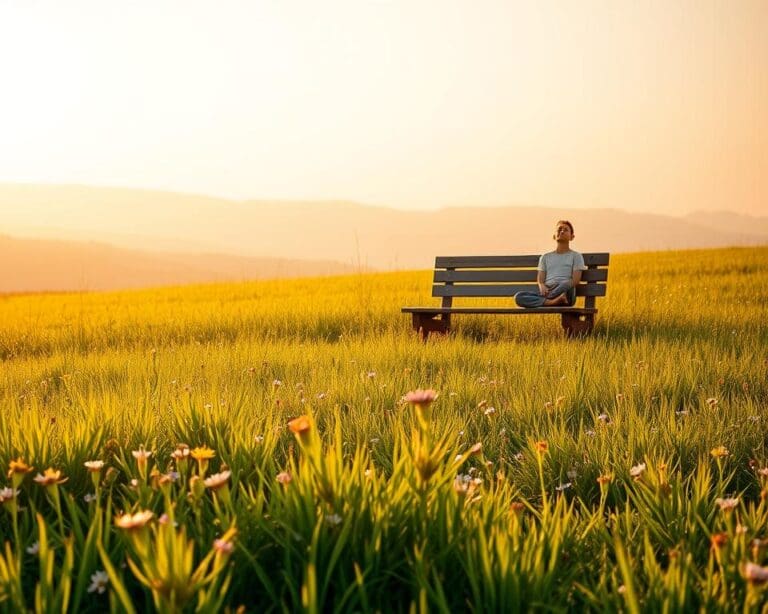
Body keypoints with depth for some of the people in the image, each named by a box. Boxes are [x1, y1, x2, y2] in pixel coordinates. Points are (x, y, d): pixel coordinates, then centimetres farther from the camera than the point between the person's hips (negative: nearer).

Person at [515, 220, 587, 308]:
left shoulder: (576, 256, 15)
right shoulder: (545, 257, 25)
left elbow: (576, 280, 1)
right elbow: (540, 280, 12)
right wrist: (542, 287, -13)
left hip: (566, 294, -3)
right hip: (546, 292, 3)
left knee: (566, 284, -41)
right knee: (518, 297, -27)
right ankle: (553, 302, -38)